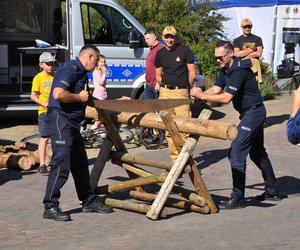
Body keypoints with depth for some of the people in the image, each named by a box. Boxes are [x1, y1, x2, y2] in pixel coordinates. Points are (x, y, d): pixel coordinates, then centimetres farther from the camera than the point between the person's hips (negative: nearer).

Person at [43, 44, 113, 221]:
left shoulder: (82, 73, 18)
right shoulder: (70, 69, -14)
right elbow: (58, 94, -26)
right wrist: (80, 97, -14)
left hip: (72, 122, 11)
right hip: (60, 119, -11)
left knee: (80, 164, 16)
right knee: (61, 165, -12)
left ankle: (89, 201, 26)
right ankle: (50, 207, -8)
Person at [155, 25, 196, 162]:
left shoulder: (184, 50, 0)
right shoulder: (160, 53, 12)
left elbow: (192, 73, 2)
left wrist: (187, 88, 6)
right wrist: (164, 87, 11)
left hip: (181, 91, -4)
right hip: (165, 92, 4)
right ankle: (174, 158, 10)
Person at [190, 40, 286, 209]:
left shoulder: (239, 70, -24)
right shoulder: (226, 70, 8)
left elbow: (226, 98, -29)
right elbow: (215, 89, 2)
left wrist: (202, 96, -26)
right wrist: (200, 94, -17)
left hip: (253, 113, -11)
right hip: (254, 113, 11)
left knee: (237, 154, -12)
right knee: (258, 152, 19)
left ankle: (237, 198, -9)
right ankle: (273, 191, 30)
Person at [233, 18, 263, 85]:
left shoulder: (257, 39, 14)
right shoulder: (237, 40, 15)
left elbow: (259, 53, 0)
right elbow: (237, 54, -2)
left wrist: (243, 53, 0)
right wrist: (251, 50, 0)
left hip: (254, 65, 0)